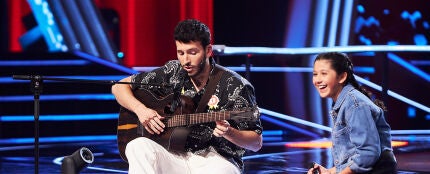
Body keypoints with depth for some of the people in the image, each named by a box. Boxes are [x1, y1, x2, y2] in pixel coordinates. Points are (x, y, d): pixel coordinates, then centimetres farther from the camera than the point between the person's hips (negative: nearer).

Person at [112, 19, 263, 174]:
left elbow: (257, 143, -5)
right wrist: (140, 109, -6)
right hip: (177, 156, 5)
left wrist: (228, 133, -25)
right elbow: (119, 87, 13)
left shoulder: (236, 87, -6)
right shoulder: (172, 73, 5)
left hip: (216, 160, -5)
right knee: (137, 146, -27)